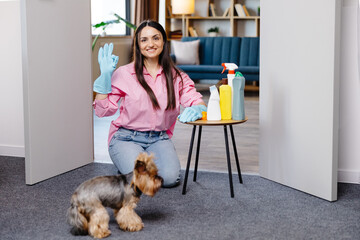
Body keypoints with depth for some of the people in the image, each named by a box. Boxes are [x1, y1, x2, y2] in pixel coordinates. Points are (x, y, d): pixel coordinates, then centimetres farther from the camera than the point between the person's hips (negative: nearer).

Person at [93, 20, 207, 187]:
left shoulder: (175, 76, 5)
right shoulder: (124, 73, -3)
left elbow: (197, 101, -2)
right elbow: (103, 110, -6)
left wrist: (196, 109, -27)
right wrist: (105, 76, -16)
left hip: (159, 139, 2)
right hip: (127, 138, -2)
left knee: (170, 178, -24)